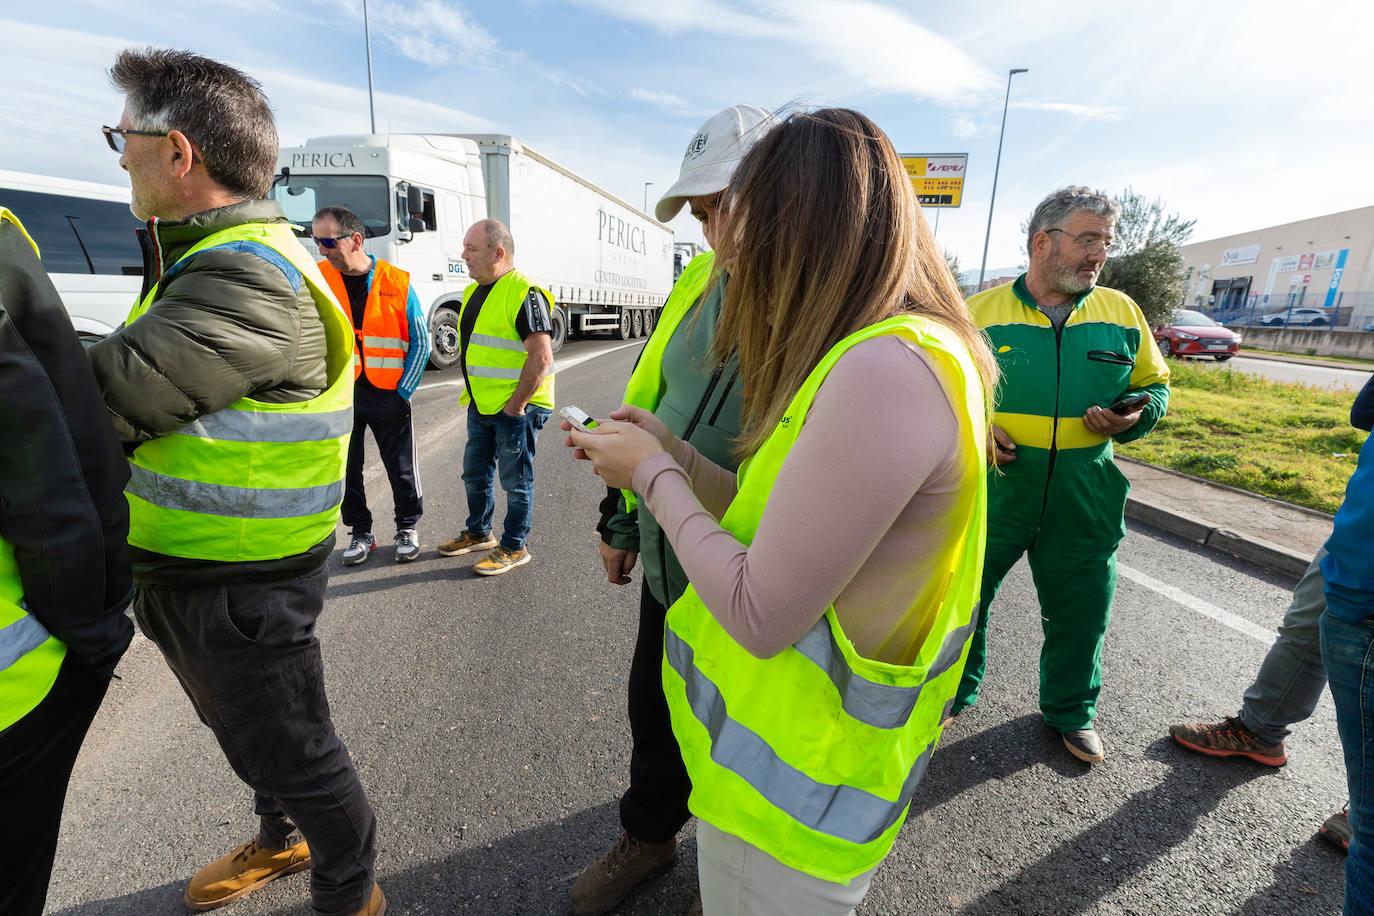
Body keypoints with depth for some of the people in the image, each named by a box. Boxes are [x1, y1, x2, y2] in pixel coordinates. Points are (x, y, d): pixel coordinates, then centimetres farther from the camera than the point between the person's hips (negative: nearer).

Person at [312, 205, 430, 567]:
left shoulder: (397, 282, -5)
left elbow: (420, 342, -1)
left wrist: (404, 390, -6)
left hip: (387, 392, -2)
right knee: (345, 467, 10)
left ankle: (408, 527, 27)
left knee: (401, 465, 7)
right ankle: (361, 532, 27)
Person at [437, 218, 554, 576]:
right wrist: (473, 394, 17)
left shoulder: (524, 294, -16)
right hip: (480, 406, 9)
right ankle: (478, 533, 39)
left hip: (515, 409, -9)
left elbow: (541, 358, -22)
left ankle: (514, 548, 19)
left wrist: (516, 405, -19)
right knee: (475, 475, 19)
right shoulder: (473, 292, 12)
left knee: (516, 482, 4)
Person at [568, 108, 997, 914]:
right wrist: (669, 451, 3)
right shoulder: (870, 355, 4)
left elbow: (758, 616, -26)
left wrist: (653, 474, -14)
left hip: (791, 788, -8)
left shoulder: (887, 370, -28)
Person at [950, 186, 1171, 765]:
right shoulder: (980, 312, -3)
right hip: (991, 493, -2)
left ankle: (1070, 710, 43)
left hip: (1083, 504, 3)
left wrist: (1135, 417, -6)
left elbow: (1153, 384, 16)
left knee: (1080, 613, 15)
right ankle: (954, 693, 37)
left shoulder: (1122, 313, 6)